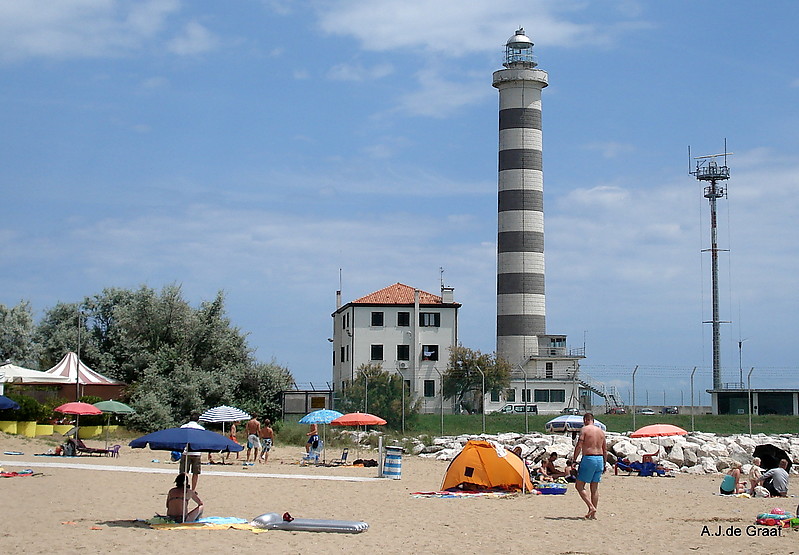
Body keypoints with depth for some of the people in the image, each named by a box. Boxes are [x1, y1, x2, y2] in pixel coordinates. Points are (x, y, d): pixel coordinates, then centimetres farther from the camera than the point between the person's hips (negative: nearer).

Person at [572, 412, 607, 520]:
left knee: (579, 486, 0)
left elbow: (579, 446, -13)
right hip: (600, 459, 7)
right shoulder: (601, 431, 14)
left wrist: (574, 459, -6)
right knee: (595, 487, 11)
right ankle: (593, 514, 11)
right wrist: (604, 464, 23)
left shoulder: (584, 429, -5)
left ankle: (591, 507, -14)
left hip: (588, 458, -7)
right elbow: (605, 450, 17)